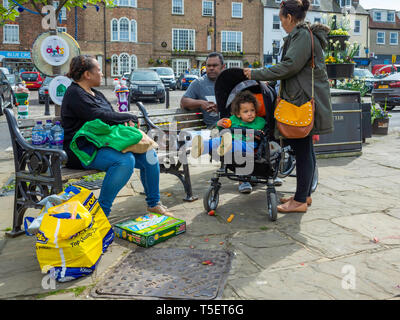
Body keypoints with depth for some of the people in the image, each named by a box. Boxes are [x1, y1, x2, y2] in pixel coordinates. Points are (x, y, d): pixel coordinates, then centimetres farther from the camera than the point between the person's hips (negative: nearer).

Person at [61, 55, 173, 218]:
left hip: (104, 144, 9)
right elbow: (99, 117, -20)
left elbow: (112, 116, 17)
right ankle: (101, 211, -25)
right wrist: (131, 117, -9)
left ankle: (153, 203, 10)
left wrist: (127, 122, -8)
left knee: (149, 155, -5)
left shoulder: (97, 94, 22)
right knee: (126, 160, -34)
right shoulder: (75, 94, -8)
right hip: (82, 150, -9)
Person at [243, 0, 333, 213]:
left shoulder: (303, 35, -12)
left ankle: (300, 201, 1)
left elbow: (289, 66, -22)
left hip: (305, 102, -11)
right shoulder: (303, 35, 20)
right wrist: (270, 81, 23)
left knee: (302, 150, -6)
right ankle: (304, 195, 24)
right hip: (302, 100, 11)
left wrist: (257, 75, -16)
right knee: (304, 149, 14)